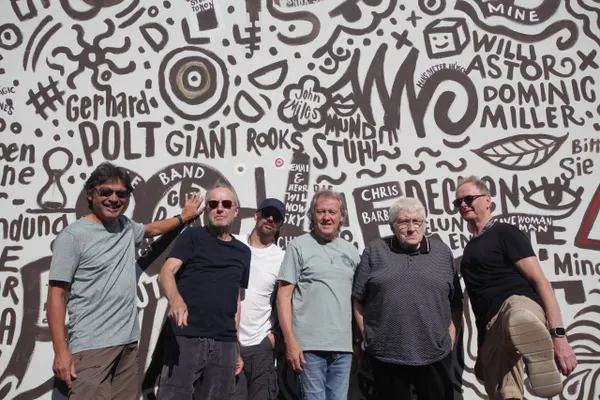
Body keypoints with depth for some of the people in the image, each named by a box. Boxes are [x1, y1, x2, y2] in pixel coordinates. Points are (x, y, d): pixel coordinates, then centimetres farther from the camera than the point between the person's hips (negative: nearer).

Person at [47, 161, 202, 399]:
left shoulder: (126, 227, 10)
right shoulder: (73, 236, -8)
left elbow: (151, 229, 34)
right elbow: (57, 295, -9)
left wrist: (183, 217, 38)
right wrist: (61, 351, -13)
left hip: (129, 342, 6)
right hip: (91, 346, -6)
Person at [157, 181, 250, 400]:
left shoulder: (243, 251, 14)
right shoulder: (192, 236, 2)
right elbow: (166, 273, -11)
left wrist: (235, 346, 15)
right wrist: (175, 300, -33)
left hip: (225, 343, 4)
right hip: (186, 338, -4)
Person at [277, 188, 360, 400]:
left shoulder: (351, 252, 12)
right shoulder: (299, 246, -3)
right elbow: (284, 296, -5)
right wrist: (290, 340, -11)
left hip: (343, 346, 4)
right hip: (310, 345, -4)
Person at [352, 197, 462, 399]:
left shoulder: (443, 252, 7)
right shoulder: (375, 251, 2)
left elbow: (456, 303, 9)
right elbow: (359, 299, 2)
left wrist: (451, 336, 1)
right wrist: (366, 336, -2)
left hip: (435, 355, 1)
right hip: (386, 354, -1)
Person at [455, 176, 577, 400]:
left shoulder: (504, 233, 3)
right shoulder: (470, 248, 26)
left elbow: (540, 281, -6)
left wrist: (558, 334, -17)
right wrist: (481, 352, 27)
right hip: (491, 330, 7)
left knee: (518, 318, -43)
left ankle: (546, 371, -22)